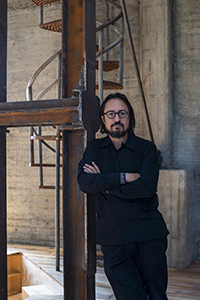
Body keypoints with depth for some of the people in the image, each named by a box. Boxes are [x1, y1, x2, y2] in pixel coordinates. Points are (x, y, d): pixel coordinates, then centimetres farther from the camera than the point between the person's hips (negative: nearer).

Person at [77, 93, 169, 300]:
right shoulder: (94, 148, 10)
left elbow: (147, 187, -14)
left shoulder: (146, 148, 2)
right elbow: (83, 181, -8)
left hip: (148, 236, -1)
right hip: (112, 240, 1)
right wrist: (123, 178, -14)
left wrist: (105, 184, -9)